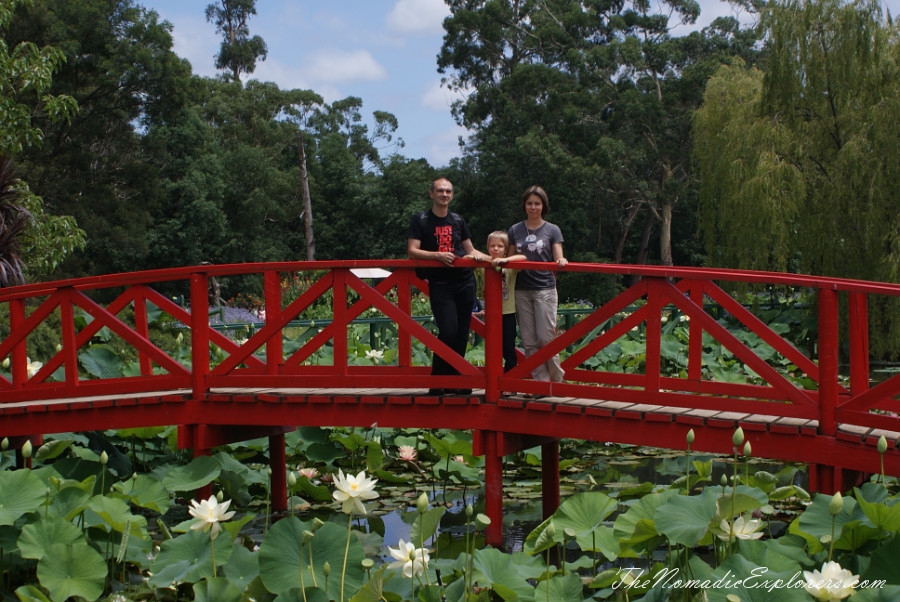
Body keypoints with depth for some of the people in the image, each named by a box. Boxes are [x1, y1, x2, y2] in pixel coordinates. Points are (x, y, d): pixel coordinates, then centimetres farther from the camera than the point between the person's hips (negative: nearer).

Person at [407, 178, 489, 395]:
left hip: (465, 281, 5)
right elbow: (412, 251, -6)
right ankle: (437, 381, -3)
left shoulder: (458, 220, 15)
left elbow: (471, 250, 20)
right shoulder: (420, 220, 2)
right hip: (440, 284, -5)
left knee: (461, 333, 4)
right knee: (448, 331, -16)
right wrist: (438, 255, -19)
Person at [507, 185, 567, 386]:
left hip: (545, 289, -3)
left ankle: (557, 379, 7)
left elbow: (558, 259, -1)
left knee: (545, 338, -8)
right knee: (529, 341, 2)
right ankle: (541, 380, 7)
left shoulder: (552, 230, 4)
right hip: (521, 291, 3)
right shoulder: (515, 230, 10)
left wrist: (561, 262, -23)